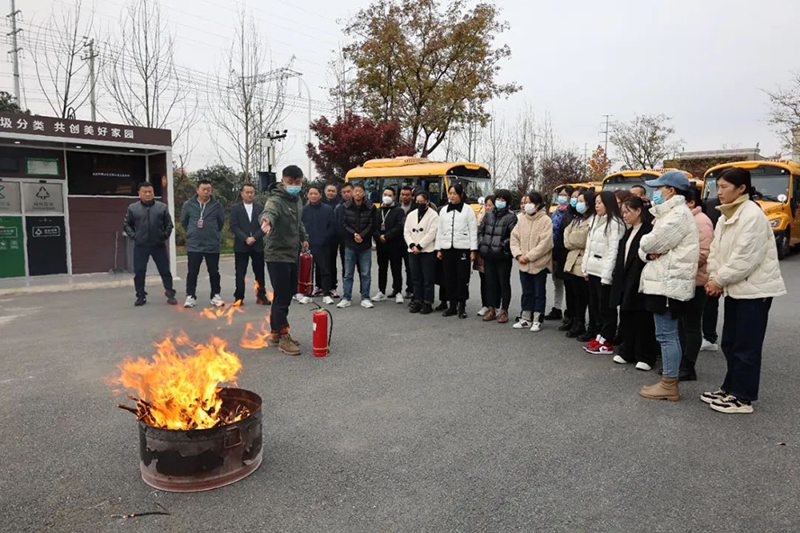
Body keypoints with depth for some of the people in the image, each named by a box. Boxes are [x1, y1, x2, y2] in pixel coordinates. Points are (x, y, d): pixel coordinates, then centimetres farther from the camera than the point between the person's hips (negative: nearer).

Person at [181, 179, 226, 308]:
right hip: (193, 245, 0)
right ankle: (190, 296, 12)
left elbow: (221, 222, 10)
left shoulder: (217, 205, -2)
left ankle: (216, 295, 18)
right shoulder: (188, 204, -1)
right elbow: (183, 221, 13)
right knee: (192, 272, 2)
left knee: (214, 272, 7)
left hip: (212, 245, 0)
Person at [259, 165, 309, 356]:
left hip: (293, 255, 9)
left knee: (288, 294, 15)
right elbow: (269, 210, -41)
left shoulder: (298, 200, 10)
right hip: (277, 256, -8)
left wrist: (304, 237, 27)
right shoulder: (276, 200, -17)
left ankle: (275, 331, 29)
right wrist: (267, 219, -61)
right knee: (282, 297, -6)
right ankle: (283, 337, 5)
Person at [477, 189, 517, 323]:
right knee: (490, 283, 10)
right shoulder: (488, 215, 13)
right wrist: (481, 244, 5)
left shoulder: (511, 217, -3)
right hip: (488, 256, 5)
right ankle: (492, 310, 20)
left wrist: (503, 245, -17)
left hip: (503, 256, -5)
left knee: (504, 283, 3)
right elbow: (480, 230, 17)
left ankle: (504, 311, 13)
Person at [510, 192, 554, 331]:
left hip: (539, 263, -5)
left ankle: (537, 320, 14)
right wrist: (518, 254, -8)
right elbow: (514, 237, 5)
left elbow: (545, 243, -16)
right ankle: (526, 319, 24)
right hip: (523, 263, 5)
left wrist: (529, 256, -17)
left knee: (539, 293, 6)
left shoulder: (545, 220, -9)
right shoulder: (522, 219, 6)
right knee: (526, 292, 14)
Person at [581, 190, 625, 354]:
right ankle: (600, 336, 23)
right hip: (592, 270, 8)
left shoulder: (615, 223, -10)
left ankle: (606, 342, 6)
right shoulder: (594, 221, 17)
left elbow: (613, 250, -16)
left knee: (606, 307, -1)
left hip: (604, 272, -8)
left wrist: (606, 275, -18)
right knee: (595, 305, 13)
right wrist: (586, 268, 14)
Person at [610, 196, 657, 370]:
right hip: (625, 282, 8)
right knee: (626, 319, 13)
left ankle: (646, 357, 10)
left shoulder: (650, 230, -11)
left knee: (643, 321, 0)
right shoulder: (629, 231, 16)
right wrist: (617, 280, 11)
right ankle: (627, 352, 23)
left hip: (640, 283, -8)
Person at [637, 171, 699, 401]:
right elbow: (645, 247, 16)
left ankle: (669, 386, 1)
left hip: (669, 284, -10)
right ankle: (669, 381, 21)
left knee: (667, 335, -5)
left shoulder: (679, 214, -12)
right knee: (668, 335, 14)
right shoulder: (668, 213, 21)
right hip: (664, 281, 10)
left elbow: (650, 243, -18)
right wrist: (649, 253, -6)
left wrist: (646, 245, 4)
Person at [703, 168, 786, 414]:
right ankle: (731, 388, 27)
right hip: (735, 288, 8)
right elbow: (716, 250, 8)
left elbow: (746, 258, -21)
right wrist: (714, 278, -5)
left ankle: (743, 398, 9)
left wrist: (719, 280, -14)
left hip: (754, 289, -8)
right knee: (729, 342, 15)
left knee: (746, 346, -1)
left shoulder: (752, 215, -16)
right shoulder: (725, 216, 10)